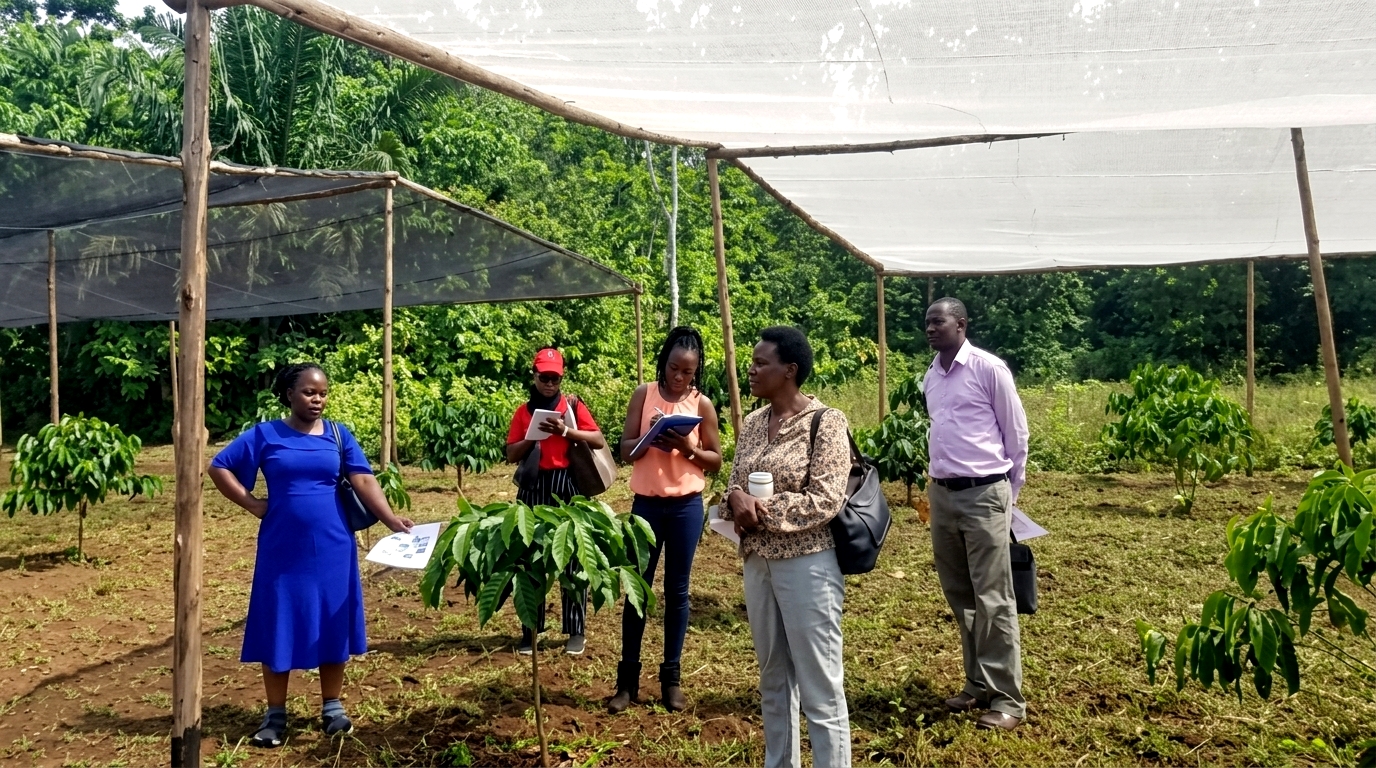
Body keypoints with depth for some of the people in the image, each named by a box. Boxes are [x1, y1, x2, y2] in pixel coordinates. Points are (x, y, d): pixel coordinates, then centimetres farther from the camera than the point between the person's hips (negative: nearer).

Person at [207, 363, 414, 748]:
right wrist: (252, 503, -6)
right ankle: (275, 714, 19)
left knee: (332, 626, 8)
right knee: (279, 627, 6)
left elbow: (364, 481, -7)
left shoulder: (339, 436, 2)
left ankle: (332, 708, 22)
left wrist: (392, 520, -20)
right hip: (282, 549, -1)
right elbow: (219, 467, 3)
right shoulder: (265, 434, -1)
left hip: (332, 549, 1)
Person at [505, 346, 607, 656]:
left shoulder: (573, 406, 5)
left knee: (572, 557, -1)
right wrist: (533, 436, -9)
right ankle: (530, 631, 12)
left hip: (567, 486, -2)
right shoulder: (523, 412, 11)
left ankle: (576, 632, 8)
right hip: (533, 488, 2)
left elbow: (599, 440, -4)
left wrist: (565, 431, -15)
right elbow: (511, 455, 7)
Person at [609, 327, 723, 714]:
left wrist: (687, 448, -15)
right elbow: (625, 450, -1)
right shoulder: (644, 394, 0)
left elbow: (716, 460, 3)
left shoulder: (702, 404, -1)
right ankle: (628, 678, 17)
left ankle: (671, 677, 21)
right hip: (646, 504, 0)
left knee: (677, 591, 8)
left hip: (686, 506, 0)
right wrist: (651, 439, -20)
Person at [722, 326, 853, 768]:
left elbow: (826, 501, -17)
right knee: (774, 678, 18)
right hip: (757, 562, 7)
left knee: (820, 687, 2)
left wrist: (761, 511, -16)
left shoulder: (825, 421, -12)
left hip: (807, 564, -7)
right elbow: (735, 485, 12)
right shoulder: (752, 423, 9)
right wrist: (737, 498, -11)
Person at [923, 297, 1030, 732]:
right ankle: (977, 684, 25)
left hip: (984, 495, -7)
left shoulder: (989, 369, -8)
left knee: (993, 599, -3)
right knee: (959, 597, 13)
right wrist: (936, 481, 16)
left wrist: (1010, 493, 3)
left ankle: (1007, 698, 6)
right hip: (942, 495, 7)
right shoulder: (930, 378, 11)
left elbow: (1016, 433, -2)